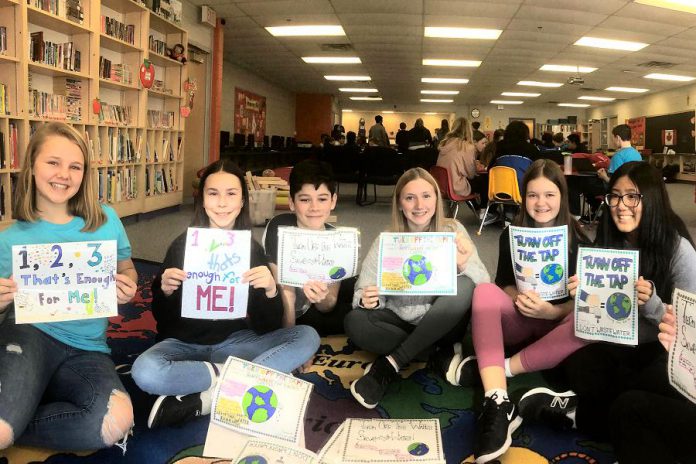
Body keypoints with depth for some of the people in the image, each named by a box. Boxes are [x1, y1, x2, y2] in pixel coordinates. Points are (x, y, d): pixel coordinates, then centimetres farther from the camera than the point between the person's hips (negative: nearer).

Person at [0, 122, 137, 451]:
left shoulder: (106, 219, 3)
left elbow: (127, 270, 16)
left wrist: (128, 289, -8)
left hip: (86, 348, 3)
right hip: (29, 334, -3)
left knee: (117, 421, -26)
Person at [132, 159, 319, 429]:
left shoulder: (252, 249, -3)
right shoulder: (182, 245, -7)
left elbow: (269, 326, -5)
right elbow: (163, 321, -1)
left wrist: (271, 291, -25)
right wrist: (165, 292, -23)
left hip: (234, 343, 3)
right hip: (186, 344, -3)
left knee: (307, 337, -20)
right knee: (145, 372, -34)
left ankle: (205, 399, -26)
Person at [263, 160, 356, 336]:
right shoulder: (279, 228, -25)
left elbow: (329, 306, -14)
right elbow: (285, 290, -24)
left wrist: (323, 297, -37)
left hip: (316, 310, 4)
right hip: (281, 313, -4)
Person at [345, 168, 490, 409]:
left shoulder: (453, 230, -5)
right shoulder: (385, 242, -4)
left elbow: (484, 286, -13)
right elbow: (362, 294, -7)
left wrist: (464, 264, -35)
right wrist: (367, 300, -32)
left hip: (442, 324, 0)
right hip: (400, 323, 0)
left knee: (464, 286, -30)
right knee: (355, 322, -26)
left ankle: (391, 364, -24)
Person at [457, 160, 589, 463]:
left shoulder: (578, 241, -4)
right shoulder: (511, 235, 2)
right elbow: (504, 283, 6)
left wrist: (551, 311, -26)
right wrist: (519, 298, -17)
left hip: (558, 325, -1)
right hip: (518, 322, 2)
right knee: (485, 291, -30)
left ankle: (503, 367, -27)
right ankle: (498, 404, -45)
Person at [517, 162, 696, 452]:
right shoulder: (606, 241, 1)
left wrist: (651, 303, -32)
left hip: (665, 352, -3)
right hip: (616, 344, 3)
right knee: (576, 363, -29)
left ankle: (580, 412, -19)